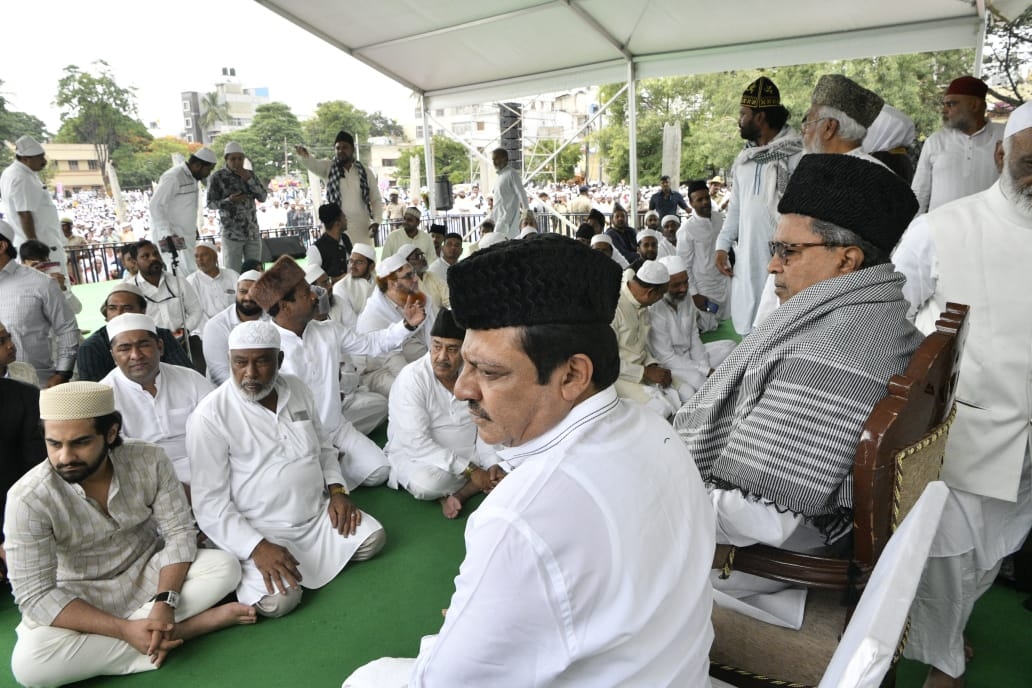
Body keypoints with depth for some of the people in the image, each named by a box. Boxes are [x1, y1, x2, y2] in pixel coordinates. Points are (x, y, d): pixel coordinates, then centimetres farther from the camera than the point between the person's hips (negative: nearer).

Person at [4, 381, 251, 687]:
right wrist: (124, 629, -32)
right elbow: (35, 596, -22)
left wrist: (164, 603, -30)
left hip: (148, 574, 1)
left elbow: (179, 532, -13)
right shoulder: (28, 498, -22)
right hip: (78, 602, 0)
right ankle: (180, 629, -21)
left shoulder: (149, 460, -17)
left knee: (225, 567, -22)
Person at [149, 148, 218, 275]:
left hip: (186, 238, 9)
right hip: (173, 238, -9)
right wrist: (167, 234, -23)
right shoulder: (173, 177, -14)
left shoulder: (191, 178, 14)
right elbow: (155, 205, -17)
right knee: (188, 275, -16)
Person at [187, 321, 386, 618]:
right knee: (279, 600, -24)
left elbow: (323, 447, 14)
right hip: (260, 532, -5)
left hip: (319, 515, 5)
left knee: (373, 539, -9)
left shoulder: (297, 389, 2)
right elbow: (210, 502, -15)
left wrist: (336, 489, -3)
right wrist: (257, 547, -24)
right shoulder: (209, 416, -15)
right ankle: (252, 566, 7)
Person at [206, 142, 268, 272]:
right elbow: (210, 204, -2)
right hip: (232, 234, -4)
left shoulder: (250, 174, 9)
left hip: (253, 233, 4)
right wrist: (229, 200, -19)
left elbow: (263, 197, 3)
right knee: (232, 274, -7)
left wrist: (249, 179, -9)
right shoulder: (217, 177, -3)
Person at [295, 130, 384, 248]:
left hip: (362, 229, 2)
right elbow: (312, 164, -17)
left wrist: (376, 221, -5)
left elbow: (376, 199, 10)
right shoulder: (328, 168, 3)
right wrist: (303, 155, -40)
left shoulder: (365, 172, 7)